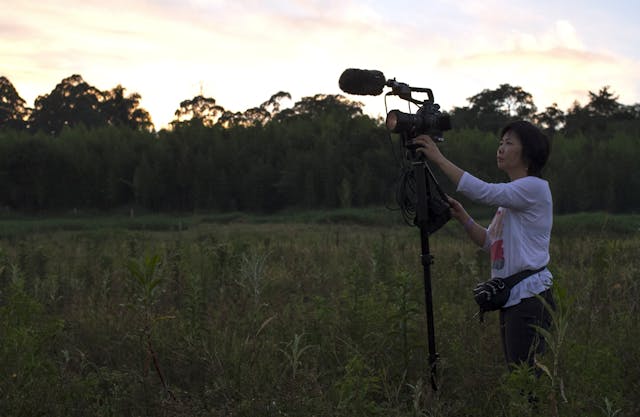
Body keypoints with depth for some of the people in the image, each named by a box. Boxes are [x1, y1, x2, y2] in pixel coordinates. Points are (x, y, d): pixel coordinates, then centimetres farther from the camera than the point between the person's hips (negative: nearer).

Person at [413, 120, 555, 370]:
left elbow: (483, 192, -22)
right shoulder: (511, 195, 19)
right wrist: (462, 217, 3)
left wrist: (439, 159, -18)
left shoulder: (535, 187, -10)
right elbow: (490, 241, 19)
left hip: (529, 299, -9)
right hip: (511, 299, 9)